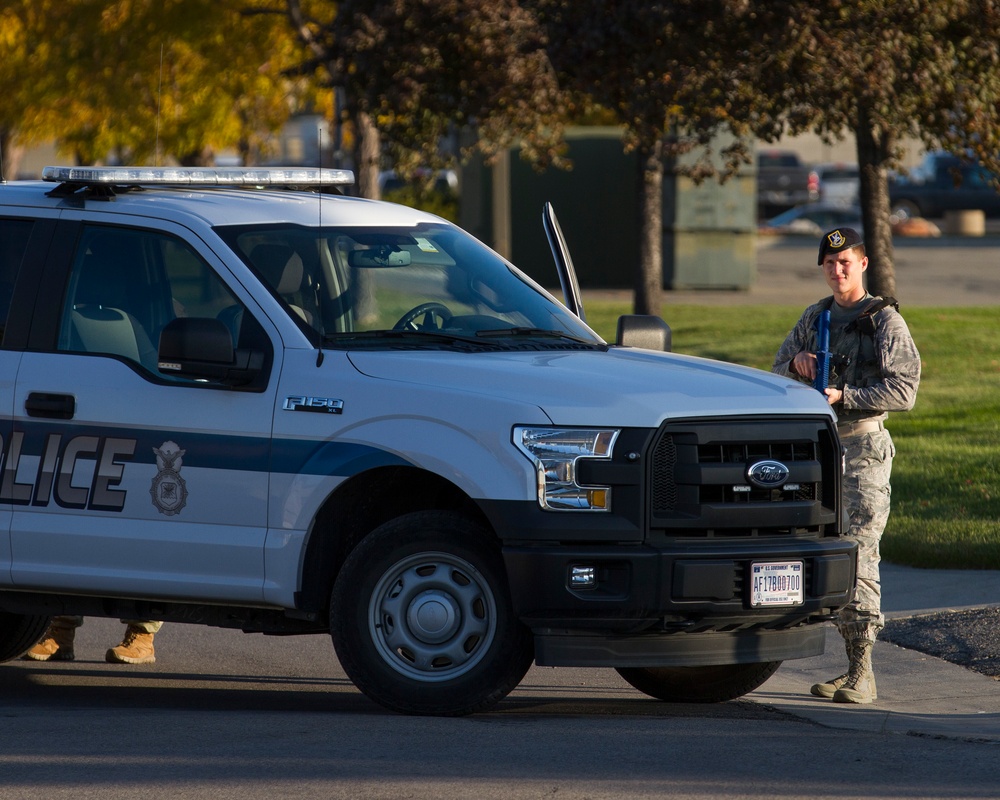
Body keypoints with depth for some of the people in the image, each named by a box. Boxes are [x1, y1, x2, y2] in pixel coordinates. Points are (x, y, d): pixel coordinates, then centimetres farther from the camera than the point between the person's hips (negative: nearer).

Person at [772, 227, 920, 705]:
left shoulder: (885, 321, -3)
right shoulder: (815, 317, 17)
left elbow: (903, 391, -11)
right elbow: (777, 376, 20)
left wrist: (843, 396, -20)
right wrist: (796, 364, -4)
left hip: (863, 444, -7)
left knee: (858, 553, -15)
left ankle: (862, 675, -17)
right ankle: (852, 667, 13)